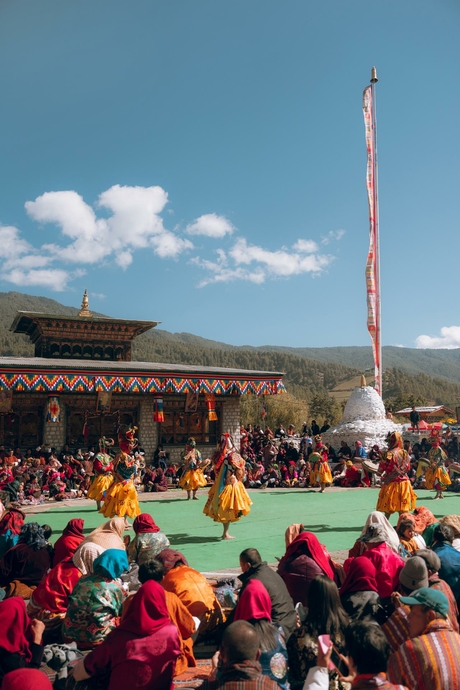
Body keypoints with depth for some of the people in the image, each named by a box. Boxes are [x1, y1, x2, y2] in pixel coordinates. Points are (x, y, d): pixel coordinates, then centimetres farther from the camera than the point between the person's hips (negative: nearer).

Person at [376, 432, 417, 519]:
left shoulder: (389, 454, -15)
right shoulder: (405, 453, 1)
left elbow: (381, 469, -11)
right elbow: (408, 468, 12)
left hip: (392, 483, -4)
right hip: (404, 482, 5)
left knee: (388, 510, 5)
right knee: (403, 510, 10)